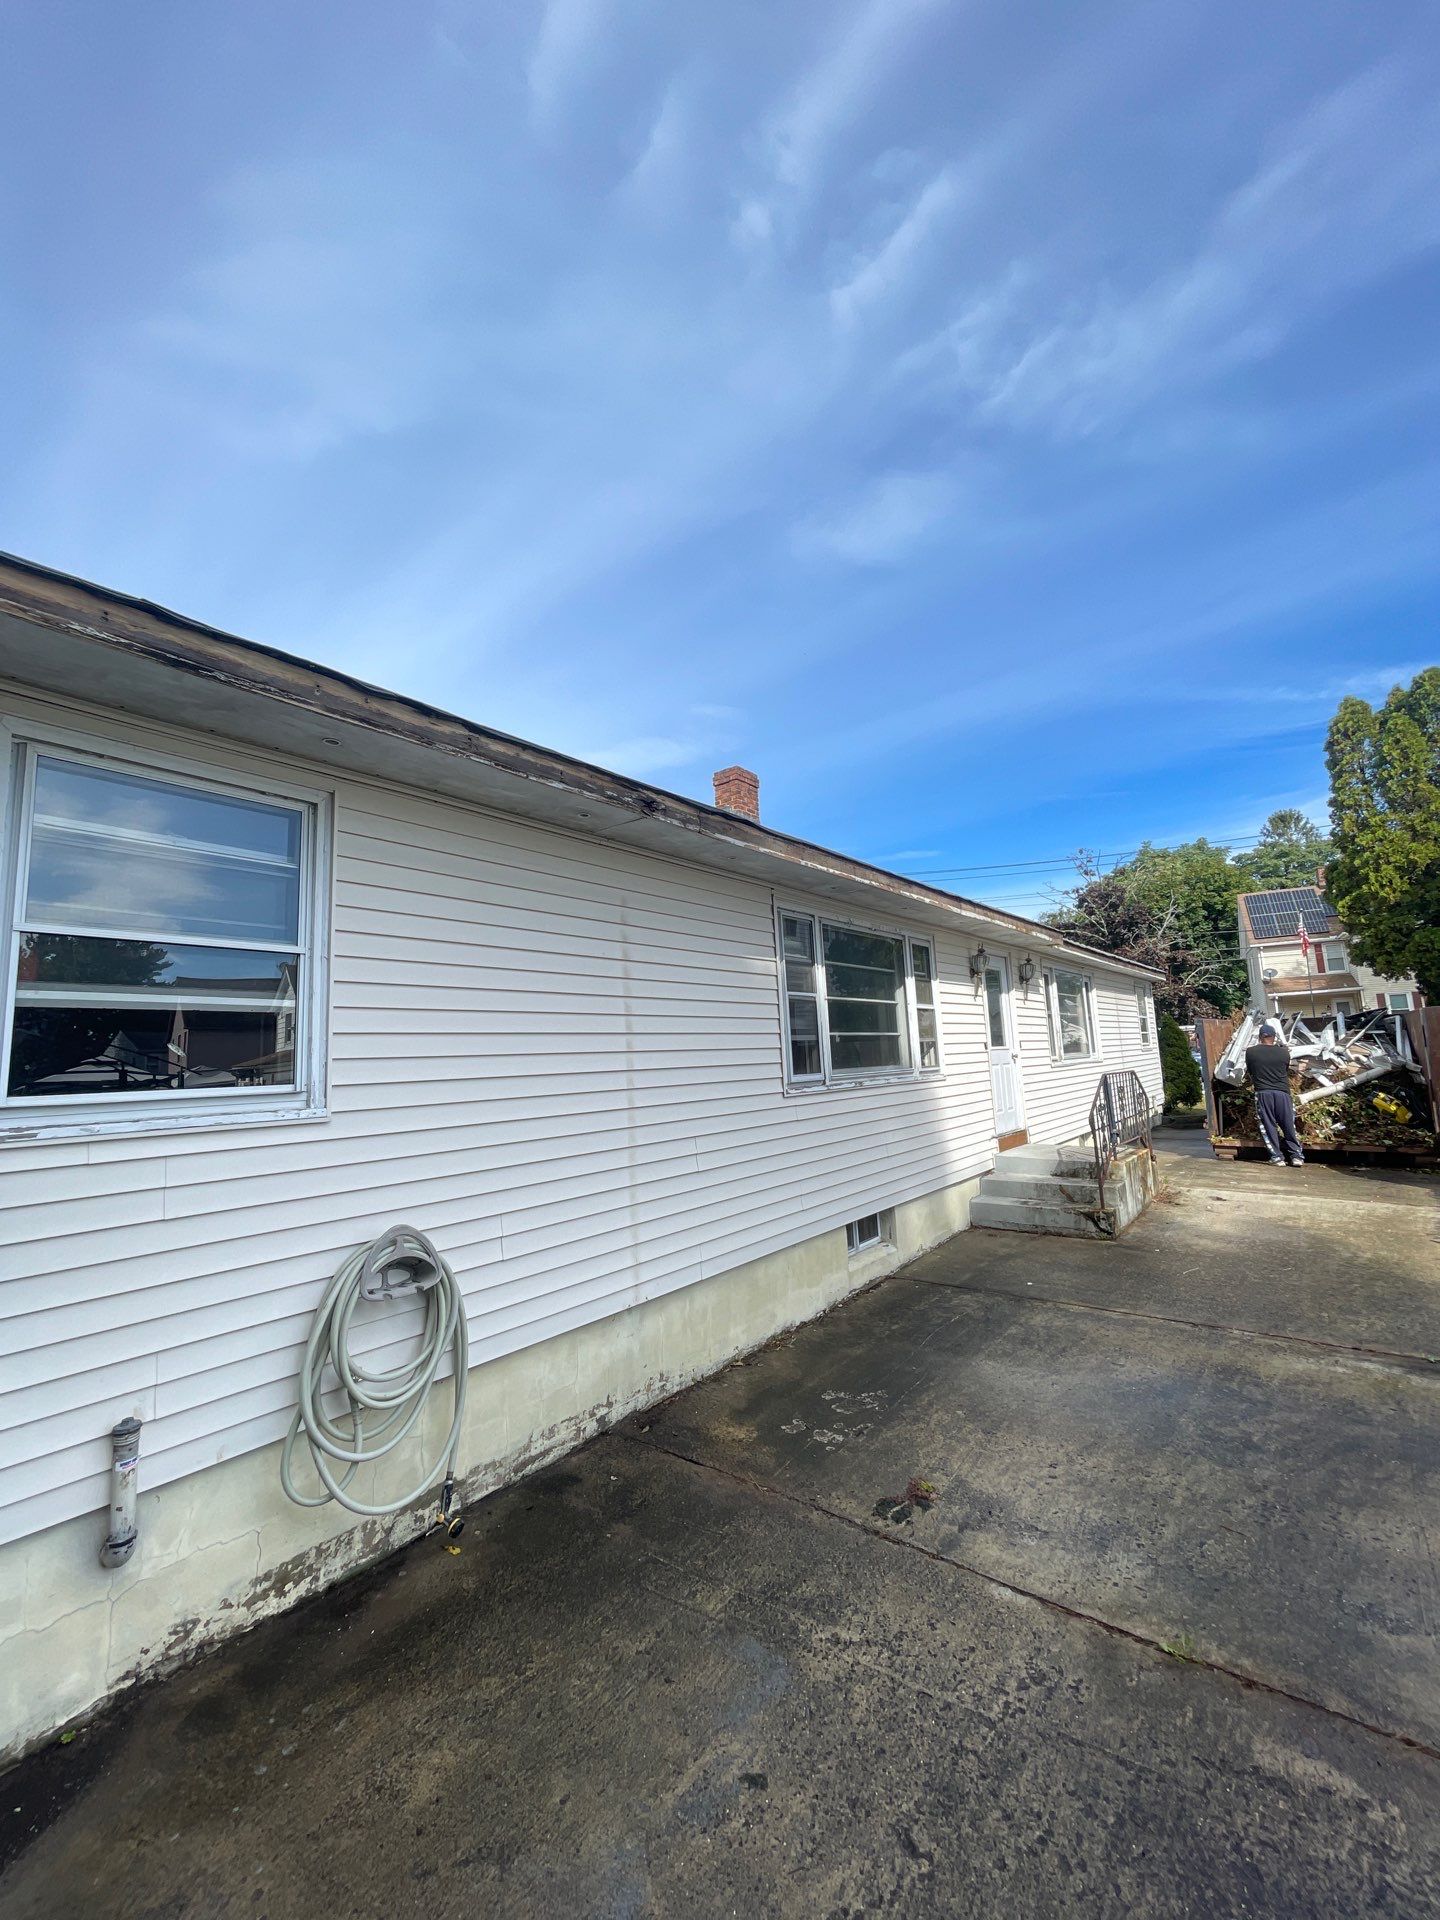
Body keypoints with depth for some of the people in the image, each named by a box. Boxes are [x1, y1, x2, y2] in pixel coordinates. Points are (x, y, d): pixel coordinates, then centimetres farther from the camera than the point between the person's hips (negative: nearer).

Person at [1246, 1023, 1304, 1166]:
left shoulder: (1250, 1052, -1)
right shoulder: (1284, 1052, 1)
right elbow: (1286, 1071, 17)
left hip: (1262, 1093, -1)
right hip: (1282, 1092, 1)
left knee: (1268, 1126, 5)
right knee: (1289, 1126, 11)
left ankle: (1277, 1157, 5)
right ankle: (1297, 1156, 13)